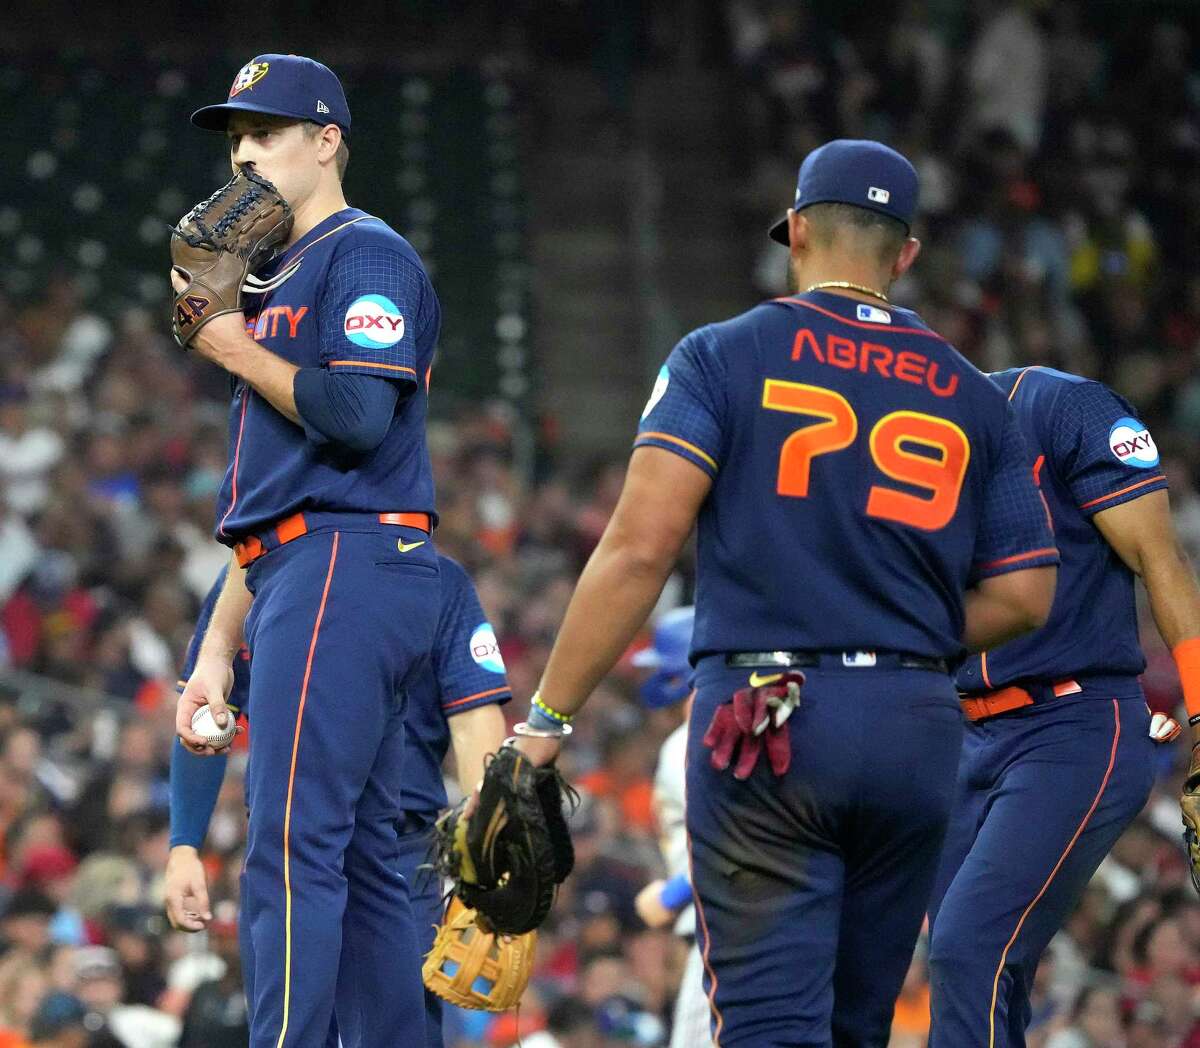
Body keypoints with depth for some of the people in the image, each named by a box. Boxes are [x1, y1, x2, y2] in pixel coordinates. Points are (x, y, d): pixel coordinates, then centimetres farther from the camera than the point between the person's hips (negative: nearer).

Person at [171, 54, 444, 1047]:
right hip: (310, 580, 10)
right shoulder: (279, 279, 26)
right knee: (362, 862, 8)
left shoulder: (366, 253, -4)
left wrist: (235, 349, -5)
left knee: (292, 848, -17)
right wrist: (219, 648, 19)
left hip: (347, 568, -10)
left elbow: (357, 416, -19)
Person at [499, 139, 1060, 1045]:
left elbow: (640, 547, -9)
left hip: (762, 725, -3)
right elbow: (1024, 598, 10)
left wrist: (546, 720, -8)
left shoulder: (724, 357, 2)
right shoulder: (971, 397, 12)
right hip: (919, 732, 4)